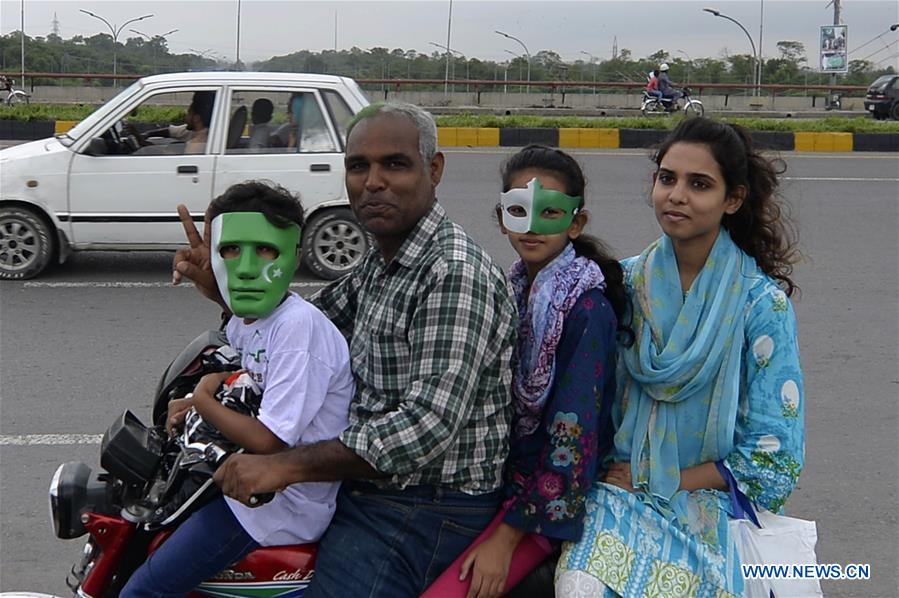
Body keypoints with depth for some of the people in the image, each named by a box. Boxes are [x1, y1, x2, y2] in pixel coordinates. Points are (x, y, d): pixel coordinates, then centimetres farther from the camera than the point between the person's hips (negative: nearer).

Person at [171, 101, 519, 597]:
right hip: (365, 487, 10)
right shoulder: (380, 266, 10)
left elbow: (430, 424, -30)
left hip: (429, 513, -10)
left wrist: (286, 466, -30)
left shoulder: (456, 273, -21)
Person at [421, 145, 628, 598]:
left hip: (548, 497, -7)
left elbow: (573, 435, -19)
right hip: (495, 475, 7)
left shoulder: (587, 310, -17)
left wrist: (507, 536, -19)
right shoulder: (513, 289, 5)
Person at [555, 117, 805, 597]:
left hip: (711, 500, -2)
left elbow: (772, 458, -7)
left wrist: (661, 483, -10)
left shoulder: (762, 302, -7)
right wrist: (614, 476, -4)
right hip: (623, 484, 3)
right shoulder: (628, 282, 4)